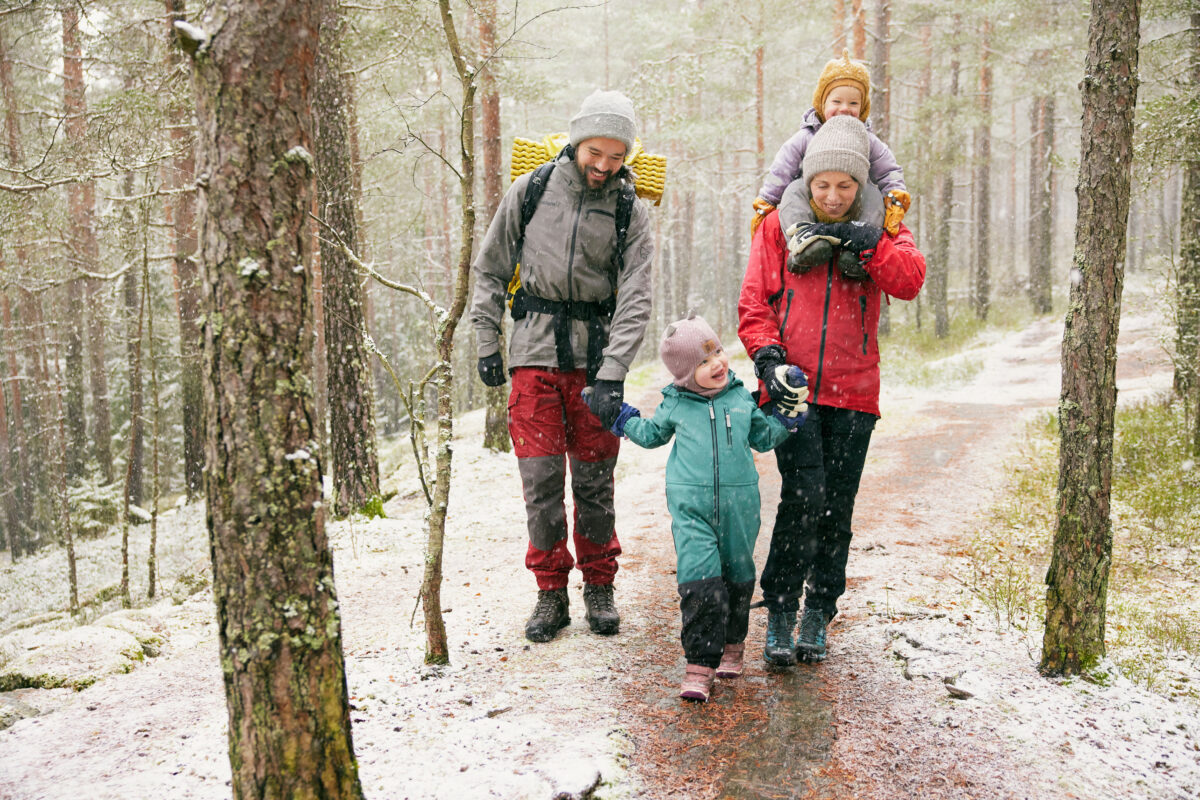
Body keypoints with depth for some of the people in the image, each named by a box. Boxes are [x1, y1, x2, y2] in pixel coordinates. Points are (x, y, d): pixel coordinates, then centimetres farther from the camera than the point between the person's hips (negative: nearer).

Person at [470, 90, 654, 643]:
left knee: (594, 478, 4)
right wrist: (486, 343, 4)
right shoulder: (529, 192, 3)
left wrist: (612, 375, -18)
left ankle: (599, 586, 21)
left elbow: (635, 299, -6)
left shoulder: (631, 213, 1)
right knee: (541, 477, -2)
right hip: (534, 351, 0)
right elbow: (489, 271, 10)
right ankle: (551, 591, 12)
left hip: (595, 354, 0)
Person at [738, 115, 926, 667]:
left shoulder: (880, 230, 8)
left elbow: (911, 281, -9)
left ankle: (818, 616, 20)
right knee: (803, 496, -15)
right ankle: (779, 614, -2)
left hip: (852, 393, 2)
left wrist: (868, 242, -21)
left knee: (836, 507, 5)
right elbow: (754, 302, 4)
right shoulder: (778, 225, 6)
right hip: (792, 388, -1)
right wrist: (767, 355, -12)